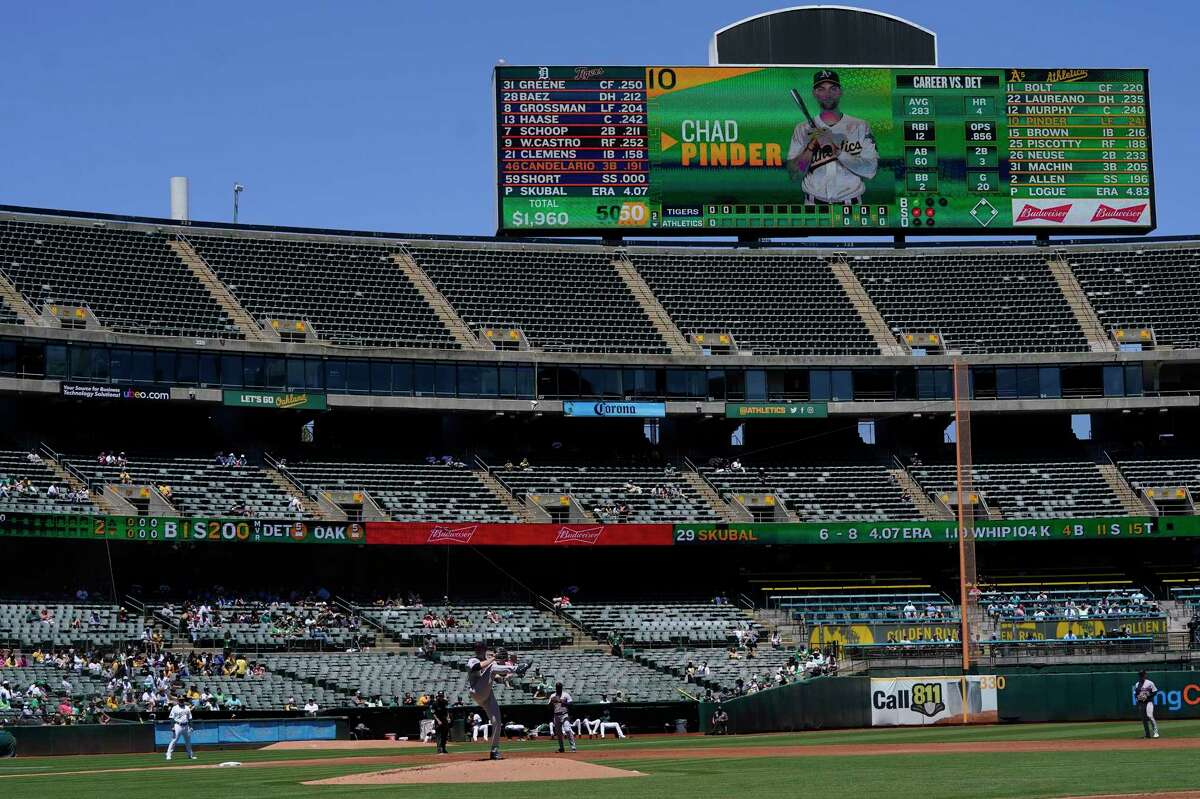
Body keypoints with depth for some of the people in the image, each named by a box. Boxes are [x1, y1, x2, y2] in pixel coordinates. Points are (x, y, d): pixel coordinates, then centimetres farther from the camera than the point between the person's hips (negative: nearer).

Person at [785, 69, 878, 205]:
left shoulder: (860, 126, 1)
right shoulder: (803, 129, 5)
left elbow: (870, 170, -10)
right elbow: (794, 174, -2)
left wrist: (837, 150, -18)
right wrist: (811, 146, -15)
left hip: (850, 208, -1)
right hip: (813, 206, 1)